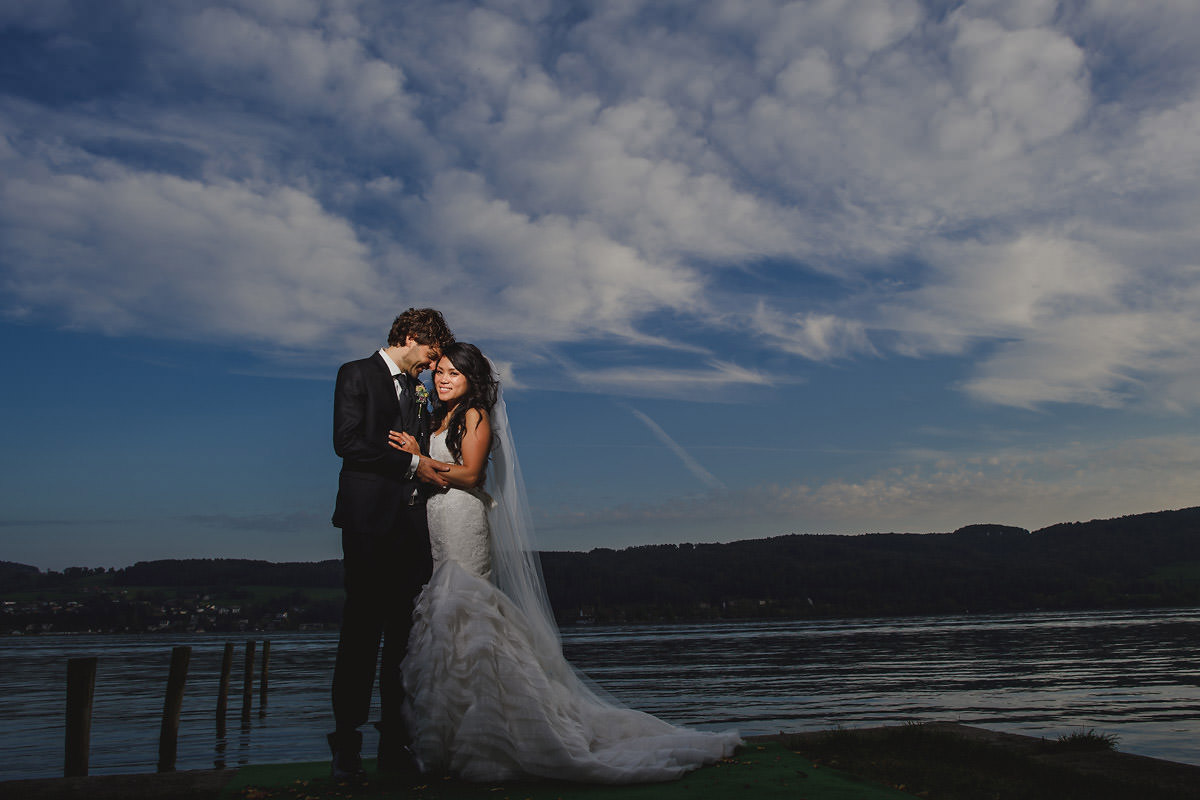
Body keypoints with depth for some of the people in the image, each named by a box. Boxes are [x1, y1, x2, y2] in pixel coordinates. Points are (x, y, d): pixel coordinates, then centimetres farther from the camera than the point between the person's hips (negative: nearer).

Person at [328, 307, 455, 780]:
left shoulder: (417, 393, 23)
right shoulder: (357, 374, 3)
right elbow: (347, 441, -10)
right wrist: (412, 465, -10)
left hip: (412, 524, 6)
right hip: (369, 522, -6)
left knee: (404, 636, 4)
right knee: (361, 632, -5)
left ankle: (395, 742, 9)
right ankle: (347, 747, 2)